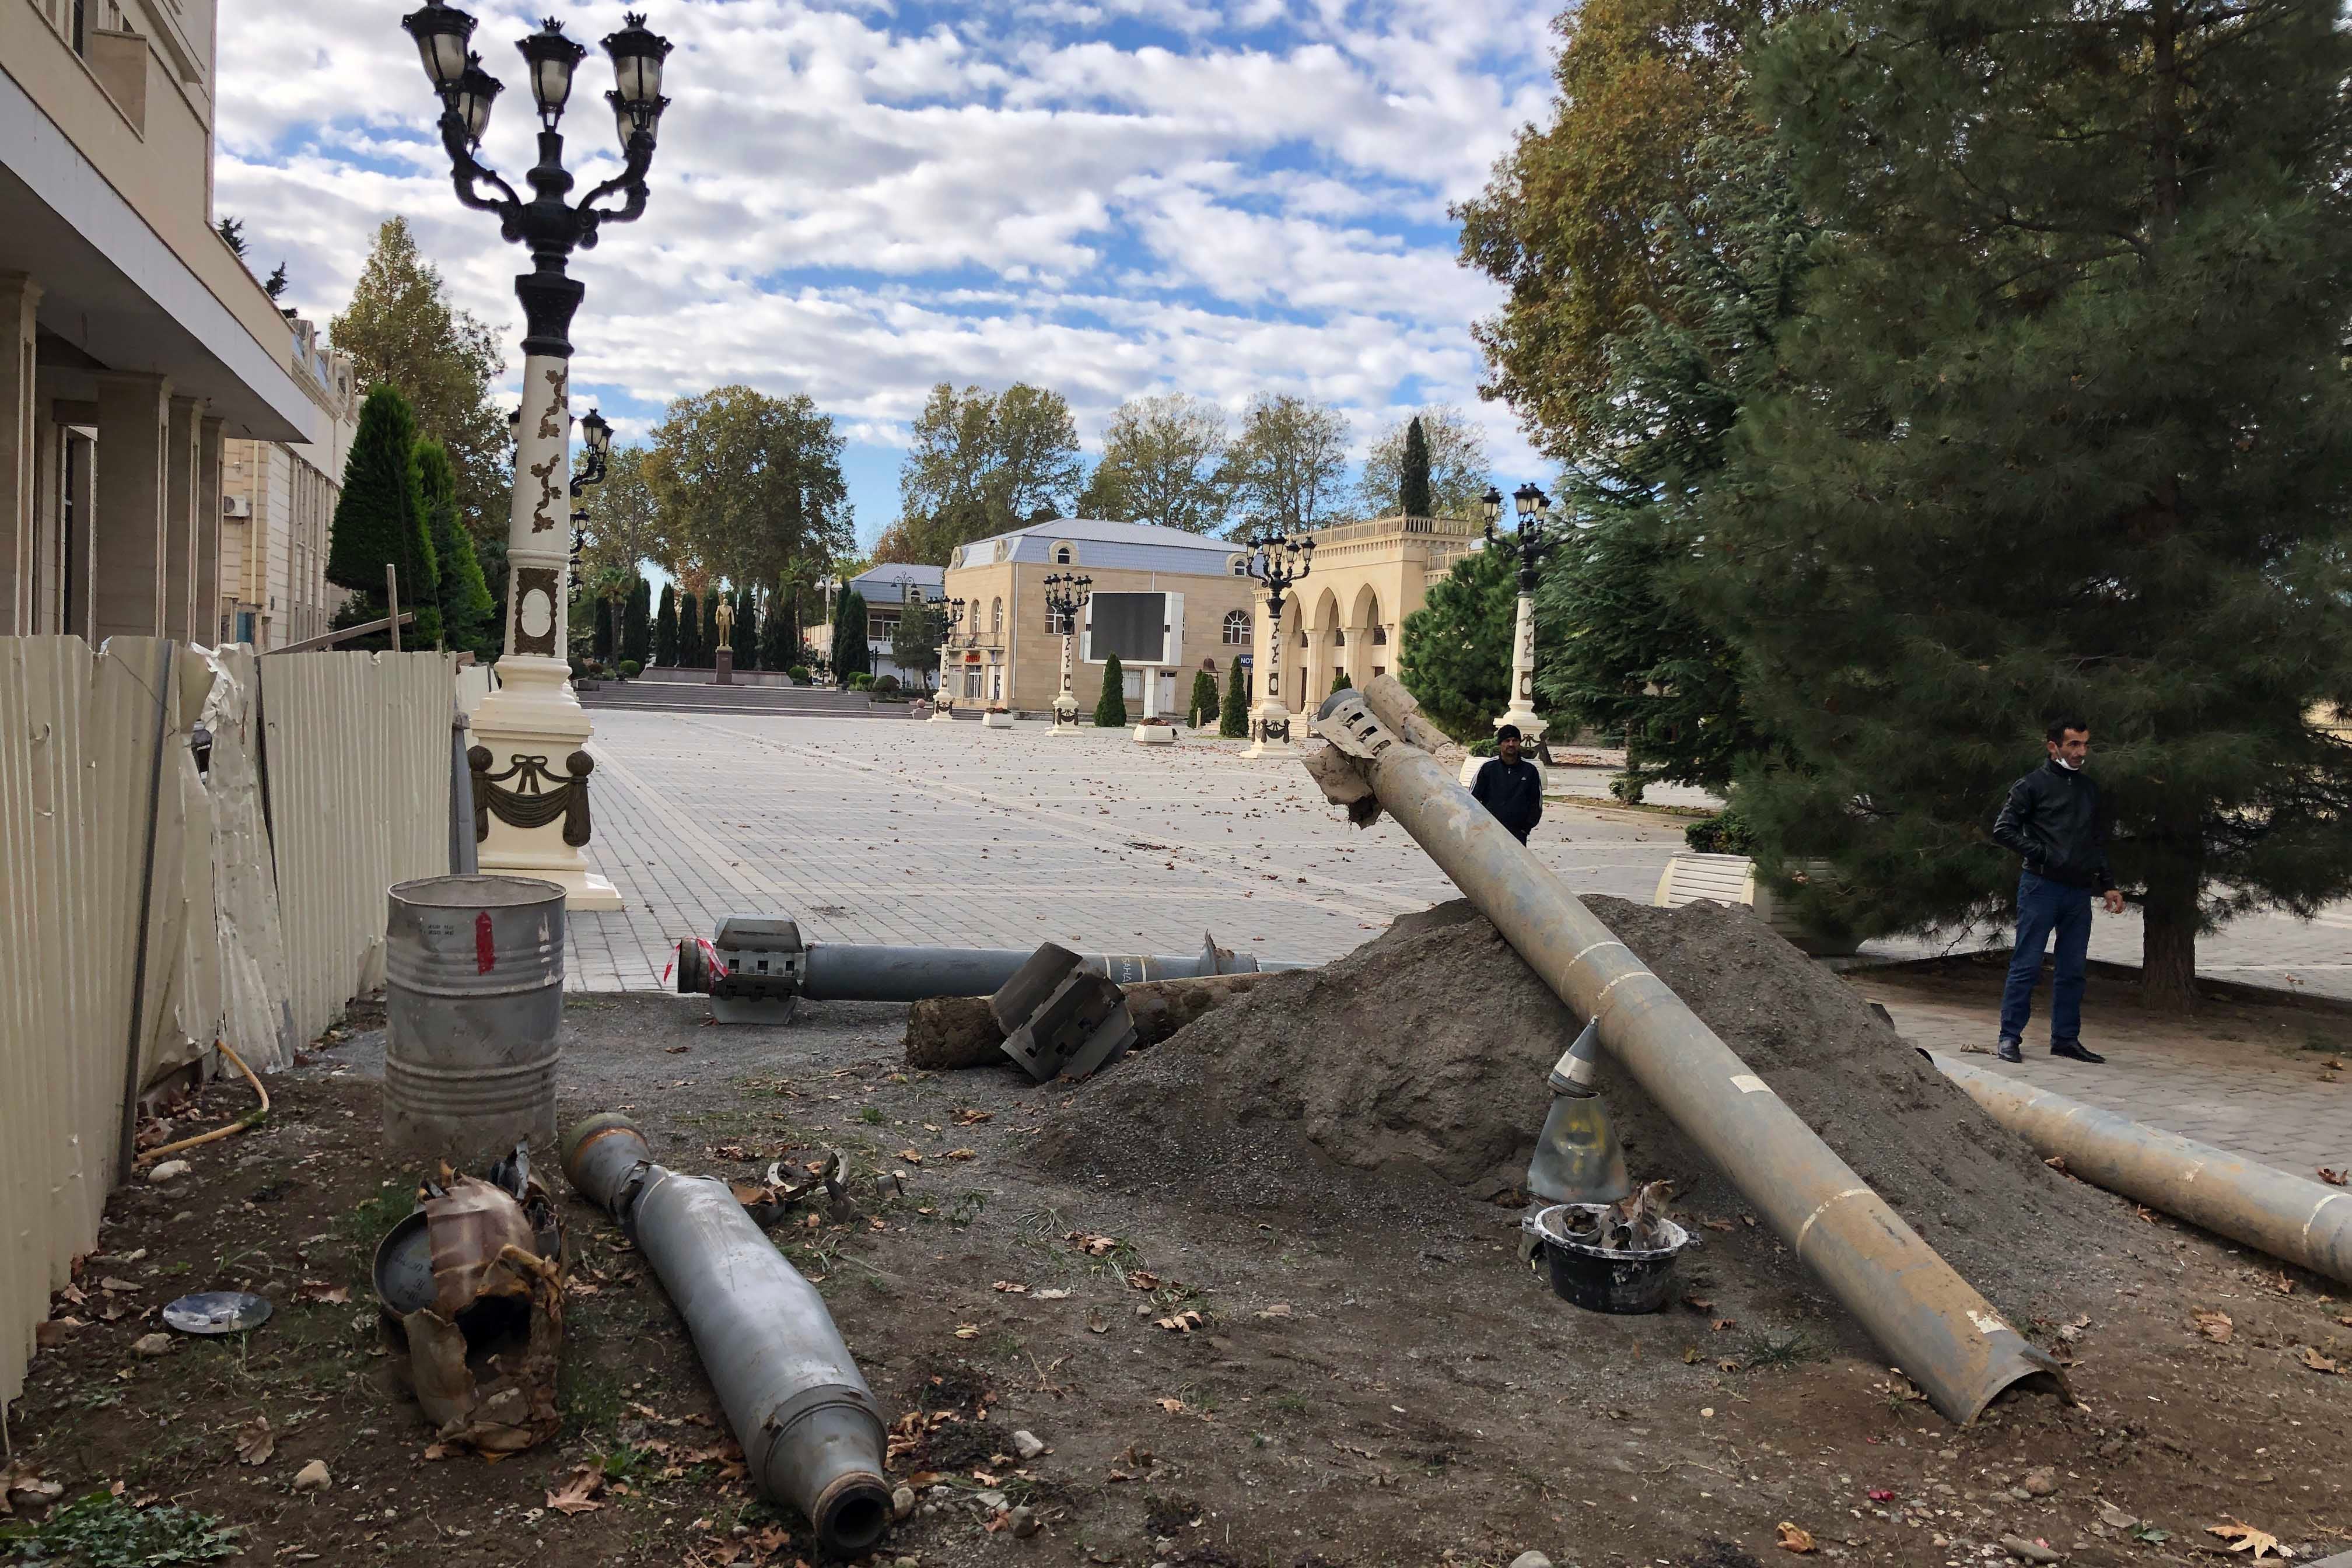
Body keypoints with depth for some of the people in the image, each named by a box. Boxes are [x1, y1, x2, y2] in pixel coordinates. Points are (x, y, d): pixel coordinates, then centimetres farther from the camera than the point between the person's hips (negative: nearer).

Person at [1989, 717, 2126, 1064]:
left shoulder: (2089, 788, 17)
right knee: (2027, 965, -5)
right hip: (2041, 886, -6)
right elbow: (2003, 830, -7)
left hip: (2079, 892, 6)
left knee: (2073, 970, 8)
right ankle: (2010, 1037, 1)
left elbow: (2099, 841, 23)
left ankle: (2066, 1038, 17)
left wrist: (2108, 886, 16)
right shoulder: (2033, 784, -1)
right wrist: (2042, 854, -13)